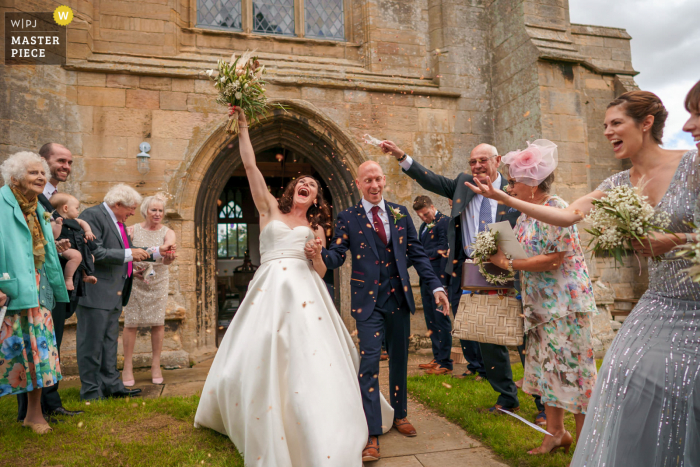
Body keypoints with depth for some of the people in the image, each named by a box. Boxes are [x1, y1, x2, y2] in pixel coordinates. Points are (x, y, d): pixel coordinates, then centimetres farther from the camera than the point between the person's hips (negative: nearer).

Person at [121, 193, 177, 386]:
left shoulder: (167, 233, -2)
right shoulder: (132, 230, -1)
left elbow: (167, 260, -15)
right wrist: (132, 271, -16)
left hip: (158, 284, 1)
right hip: (135, 283, 0)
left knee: (158, 323, 2)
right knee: (131, 323, 0)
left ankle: (156, 365, 14)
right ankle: (128, 367, 11)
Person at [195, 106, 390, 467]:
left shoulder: (315, 228, 17)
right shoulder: (270, 210, 15)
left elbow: (321, 272, 13)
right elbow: (250, 166, 8)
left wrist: (315, 254, -7)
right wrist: (243, 128, 5)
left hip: (304, 295, 0)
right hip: (268, 292, 0)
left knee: (312, 363, -9)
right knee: (256, 362, 0)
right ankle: (265, 434, 24)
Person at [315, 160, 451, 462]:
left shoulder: (400, 213, 7)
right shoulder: (348, 218, 0)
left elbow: (416, 252, 6)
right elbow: (338, 256, -5)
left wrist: (436, 286, -1)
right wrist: (321, 255, -28)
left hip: (399, 297, 4)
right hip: (368, 299, -3)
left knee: (399, 359, 15)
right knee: (369, 360, -9)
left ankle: (399, 416, 35)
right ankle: (372, 436, -1)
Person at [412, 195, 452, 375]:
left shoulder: (444, 221, -7)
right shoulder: (423, 226, 19)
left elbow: (443, 251, -13)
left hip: (438, 278, -8)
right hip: (426, 279, 9)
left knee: (441, 320, -4)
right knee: (431, 321, 13)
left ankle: (445, 363, 4)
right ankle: (437, 358, 24)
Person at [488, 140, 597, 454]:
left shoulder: (556, 209, -16)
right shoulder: (525, 214, 10)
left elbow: (553, 259, -22)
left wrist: (509, 263, -18)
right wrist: (500, 254, -2)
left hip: (564, 301, -8)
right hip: (539, 304, 8)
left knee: (571, 366, 0)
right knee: (546, 365, 13)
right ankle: (556, 433, 27)